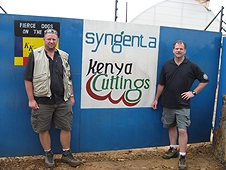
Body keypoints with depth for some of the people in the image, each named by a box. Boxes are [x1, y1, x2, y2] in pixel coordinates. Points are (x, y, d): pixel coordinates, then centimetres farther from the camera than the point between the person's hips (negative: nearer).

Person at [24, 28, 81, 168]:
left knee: (66, 127, 9)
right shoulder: (35, 55, -2)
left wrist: (71, 96, 13)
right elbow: (28, 79, -4)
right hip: (42, 101, -3)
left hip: (63, 100, 3)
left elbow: (68, 78, 15)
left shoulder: (63, 56, 10)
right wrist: (31, 99, -8)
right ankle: (48, 155, 27)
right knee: (43, 129, 8)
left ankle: (66, 154, 25)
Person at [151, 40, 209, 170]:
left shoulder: (191, 66, -5)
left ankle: (182, 157, 7)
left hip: (183, 105, -3)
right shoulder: (167, 65, 2)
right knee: (171, 127, 16)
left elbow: (205, 80, 3)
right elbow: (161, 84, 8)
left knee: (182, 130, -5)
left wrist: (193, 92, -4)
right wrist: (156, 99, 10)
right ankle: (173, 150, 33)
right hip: (168, 104, 4)